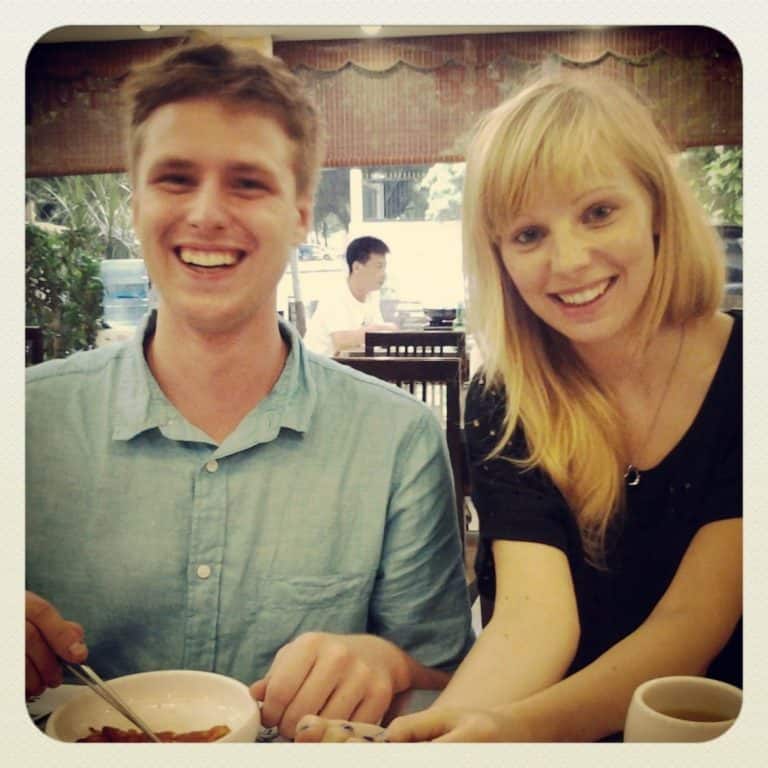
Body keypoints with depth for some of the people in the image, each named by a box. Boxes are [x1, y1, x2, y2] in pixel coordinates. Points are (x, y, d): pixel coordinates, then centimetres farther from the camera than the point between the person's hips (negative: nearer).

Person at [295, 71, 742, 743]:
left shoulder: (744, 378, -12)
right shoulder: (501, 403, -7)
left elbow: (692, 622, -19)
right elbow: (533, 616, -17)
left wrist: (521, 726, -35)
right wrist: (439, 727, -37)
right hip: (590, 747, 2)